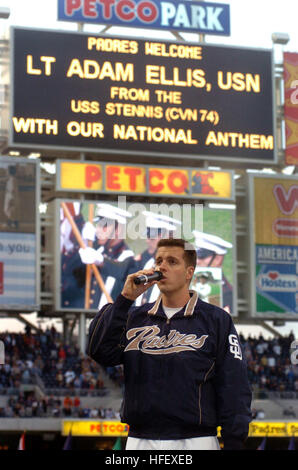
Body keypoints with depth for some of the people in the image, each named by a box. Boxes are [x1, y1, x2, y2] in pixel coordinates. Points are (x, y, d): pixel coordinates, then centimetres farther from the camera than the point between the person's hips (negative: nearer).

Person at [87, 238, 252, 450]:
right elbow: (100, 352, -4)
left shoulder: (217, 320, 4)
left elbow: (234, 391, 0)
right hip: (139, 440, 3)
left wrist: (234, 445, -8)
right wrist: (125, 298, -6)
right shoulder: (135, 317, 13)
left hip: (195, 441, -3)